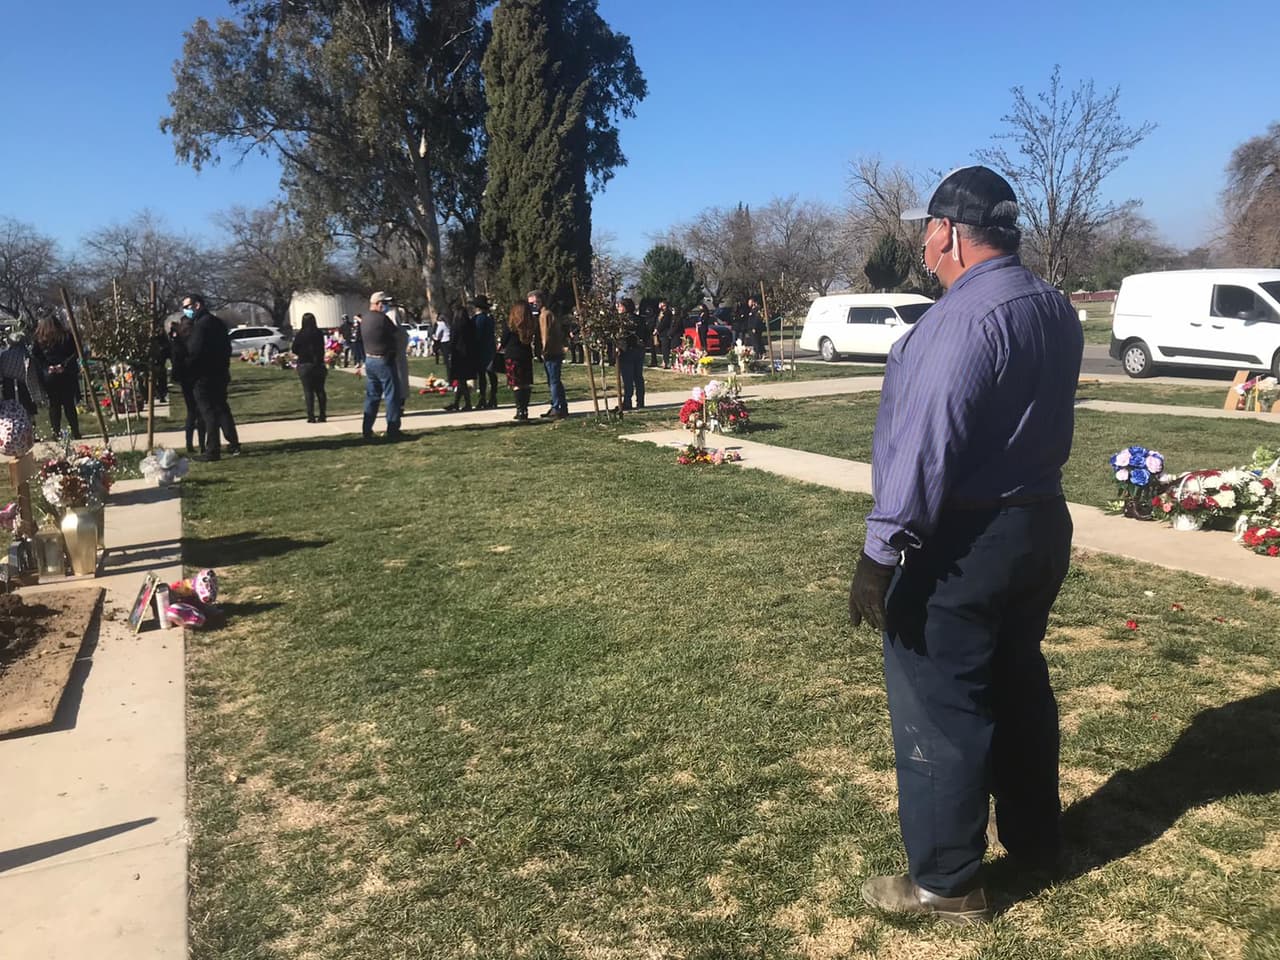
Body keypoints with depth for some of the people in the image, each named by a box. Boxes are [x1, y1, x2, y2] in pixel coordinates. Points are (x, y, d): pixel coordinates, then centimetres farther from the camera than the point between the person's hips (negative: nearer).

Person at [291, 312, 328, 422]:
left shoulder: (301, 334, -10)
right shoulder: (319, 333, -2)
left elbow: (294, 350, -3)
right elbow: (322, 349, 6)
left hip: (305, 365, -3)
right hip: (319, 364, 3)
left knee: (308, 391, 1)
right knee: (320, 390, 9)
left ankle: (311, 417, -2)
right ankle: (322, 416, 9)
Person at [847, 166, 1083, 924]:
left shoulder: (966, 316, -21)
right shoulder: (1055, 309, 9)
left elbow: (925, 443, -26)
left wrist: (883, 550, -24)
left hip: (960, 541, -9)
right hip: (1040, 521, 10)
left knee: (939, 711, 3)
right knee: (1018, 686, 22)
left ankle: (946, 883, 16)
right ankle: (1034, 840, 39)